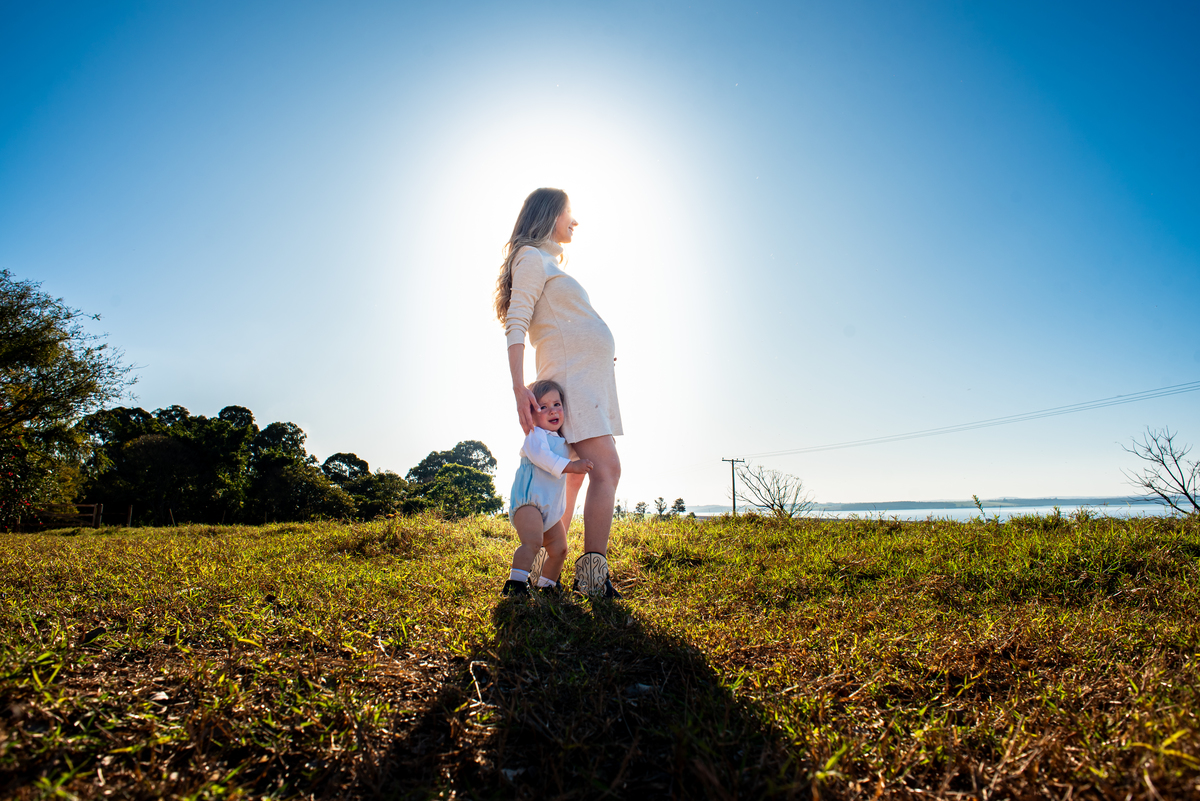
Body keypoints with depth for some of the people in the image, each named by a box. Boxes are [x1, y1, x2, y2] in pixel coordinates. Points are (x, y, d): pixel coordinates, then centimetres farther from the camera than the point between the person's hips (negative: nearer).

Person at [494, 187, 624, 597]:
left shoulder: (551, 263, 28)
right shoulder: (532, 257, -1)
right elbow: (516, 324, -13)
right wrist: (519, 387, -22)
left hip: (593, 379, 9)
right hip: (572, 377, -9)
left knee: (575, 478, 7)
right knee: (607, 468, -19)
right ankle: (594, 576, -20)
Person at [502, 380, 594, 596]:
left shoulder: (563, 442, 20)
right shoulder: (535, 434, -7)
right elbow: (540, 455, -27)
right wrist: (570, 466, -30)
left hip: (551, 508, 9)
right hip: (528, 500, -9)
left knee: (559, 549, 11)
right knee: (533, 542, -28)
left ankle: (546, 585, 26)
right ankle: (515, 583, -27)